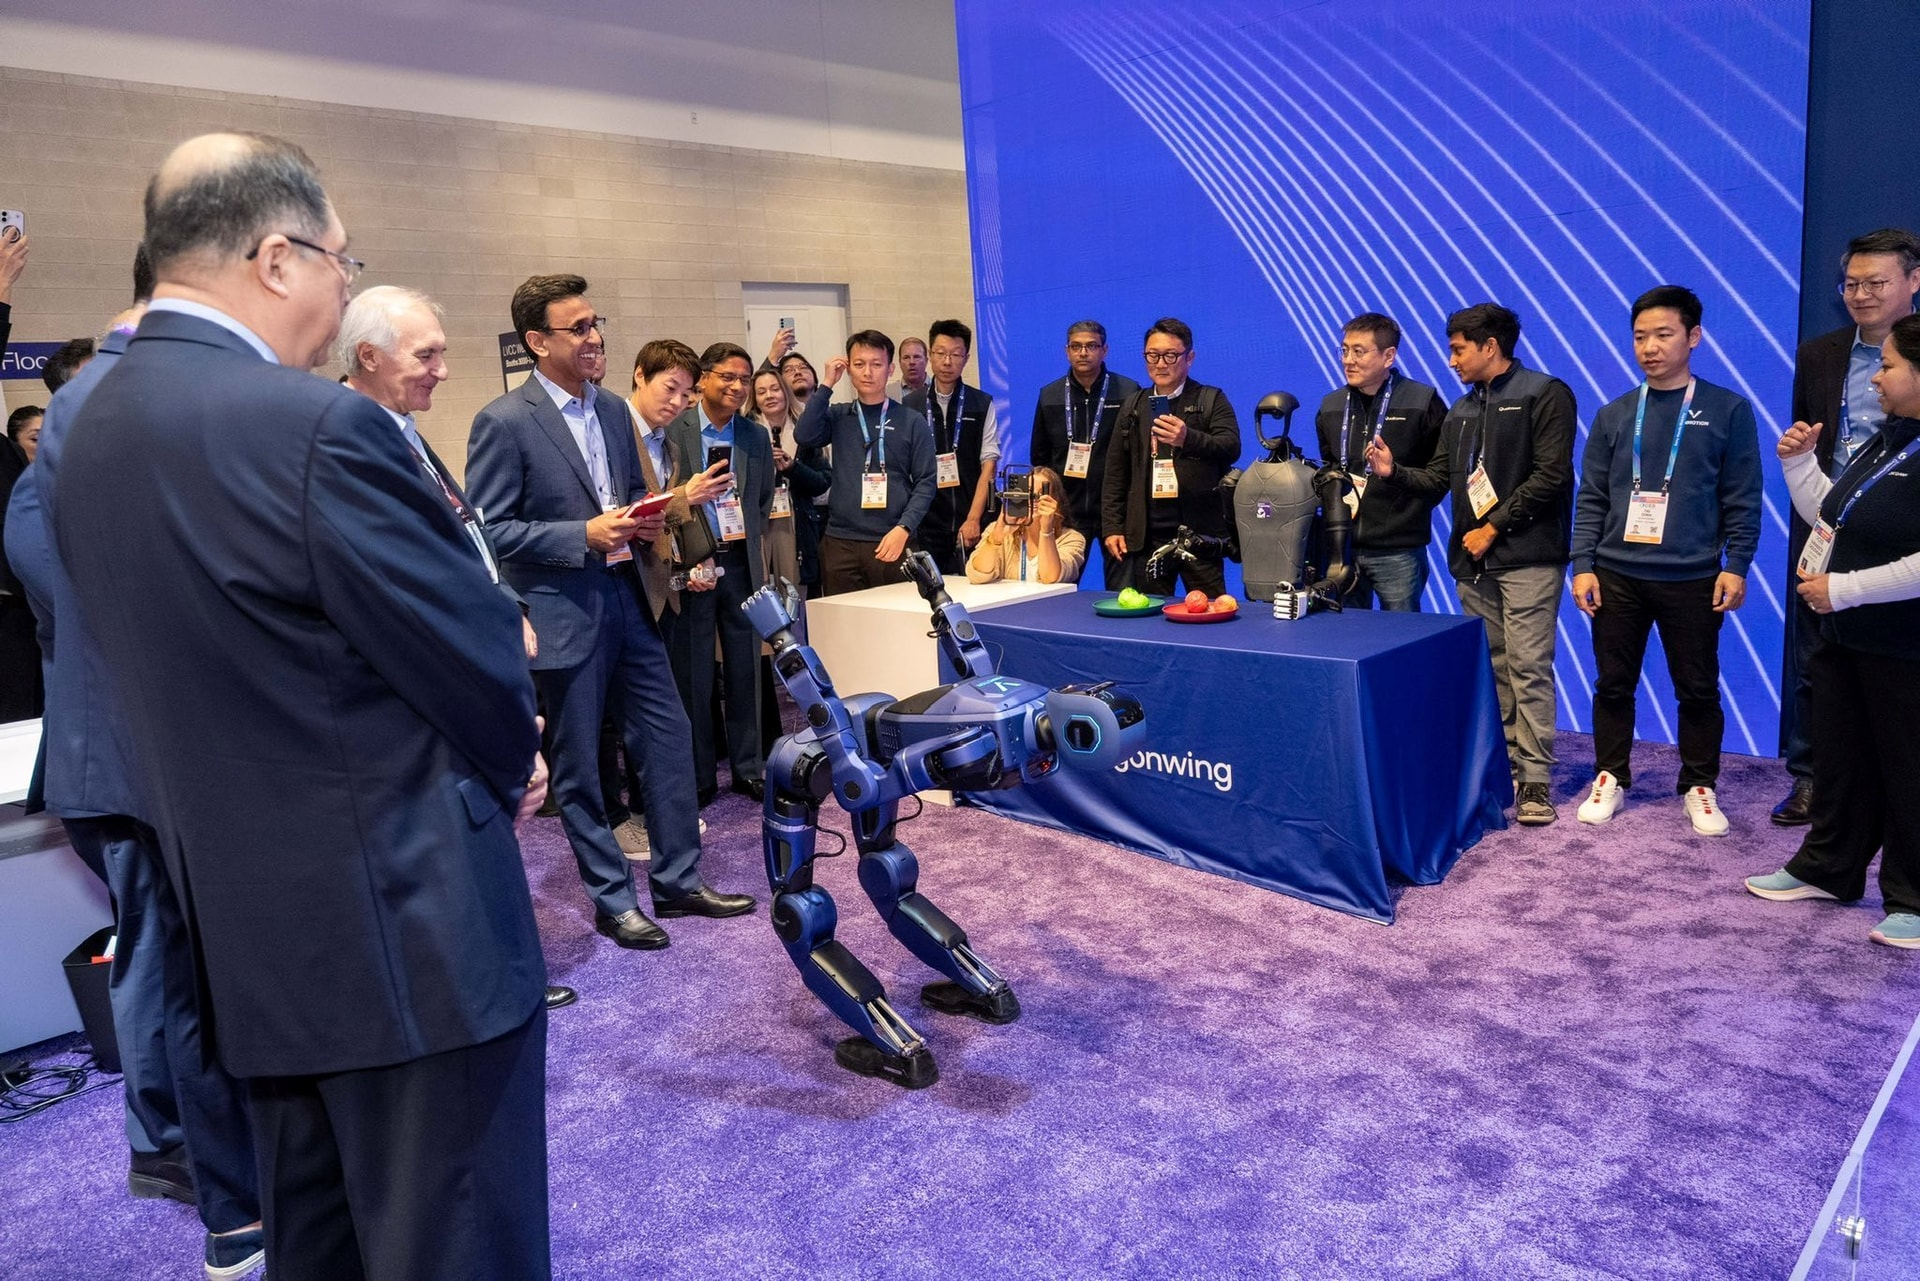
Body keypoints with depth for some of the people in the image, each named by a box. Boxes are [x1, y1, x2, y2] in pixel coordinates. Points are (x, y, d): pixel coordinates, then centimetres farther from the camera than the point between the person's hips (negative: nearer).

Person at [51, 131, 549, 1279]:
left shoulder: (93, 432, 6)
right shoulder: (319, 424, -21)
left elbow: (209, 672, 10)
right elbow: (483, 658, -16)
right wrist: (509, 766, 6)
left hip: (246, 935, 9)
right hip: (410, 925, -9)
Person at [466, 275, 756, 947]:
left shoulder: (614, 409, 9)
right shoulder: (503, 422, -12)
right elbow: (489, 530, -13)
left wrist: (646, 517, -2)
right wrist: (585, 535, -21)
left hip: (627, 598, 7)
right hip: (563, 611, -6)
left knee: (669, 738, 10)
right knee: (579, 765, 6)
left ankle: (677, 879, 24)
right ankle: (613, 899, 21)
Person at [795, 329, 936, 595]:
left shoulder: (911, 422, 5)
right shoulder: (837, 416, 13)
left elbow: (925, 482, 1)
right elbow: (805, 436, -6)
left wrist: (903, 529, -12)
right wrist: (827, 385, -2)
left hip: (893, 542, -2)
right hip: (840, 543, 2)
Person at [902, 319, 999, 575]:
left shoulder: (982, 405, 4)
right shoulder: (908, 405, 7)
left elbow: (988, 465, -1)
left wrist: (973, 519, -9)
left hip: (970, 525, -1)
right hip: (925, 525, 1)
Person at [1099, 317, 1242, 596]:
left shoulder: (1211, 400, 4)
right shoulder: (1133, 405, 14)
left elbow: (1231, 448, -10)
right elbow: (1115, 471, 14)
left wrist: (1189, 438, -28)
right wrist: (1112, 527, 6)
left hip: (1200, 531, -3)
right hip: (1147, 534, 3)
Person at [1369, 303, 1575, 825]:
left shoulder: (1544, 395, -3)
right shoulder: (1460, 411, 19)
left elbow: (1550, 476, -12)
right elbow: (1438, 479, 16)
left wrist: (1494, 526, -12)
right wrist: (1393, 471, -2)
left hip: (1527, 558, -6)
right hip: (1474, 562, 7)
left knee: (1528, 669, -8)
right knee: (1496, 669, 9)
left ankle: (1536, 780, -4)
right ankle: (1507, 767, 15)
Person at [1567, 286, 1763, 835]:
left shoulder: (1727, 410, 1)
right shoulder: (1613, 415, 7)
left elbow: (1742, 500, 1)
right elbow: (1591, 498, 6)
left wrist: (1735, 566, -6)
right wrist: (1583, 566, -1)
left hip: (1693, 580, -2)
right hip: (1616, 576, 2)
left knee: (1698, 689, 7)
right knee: (1613, 684, 7)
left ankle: (1700, 787, 22)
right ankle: (1610, 779, 22)